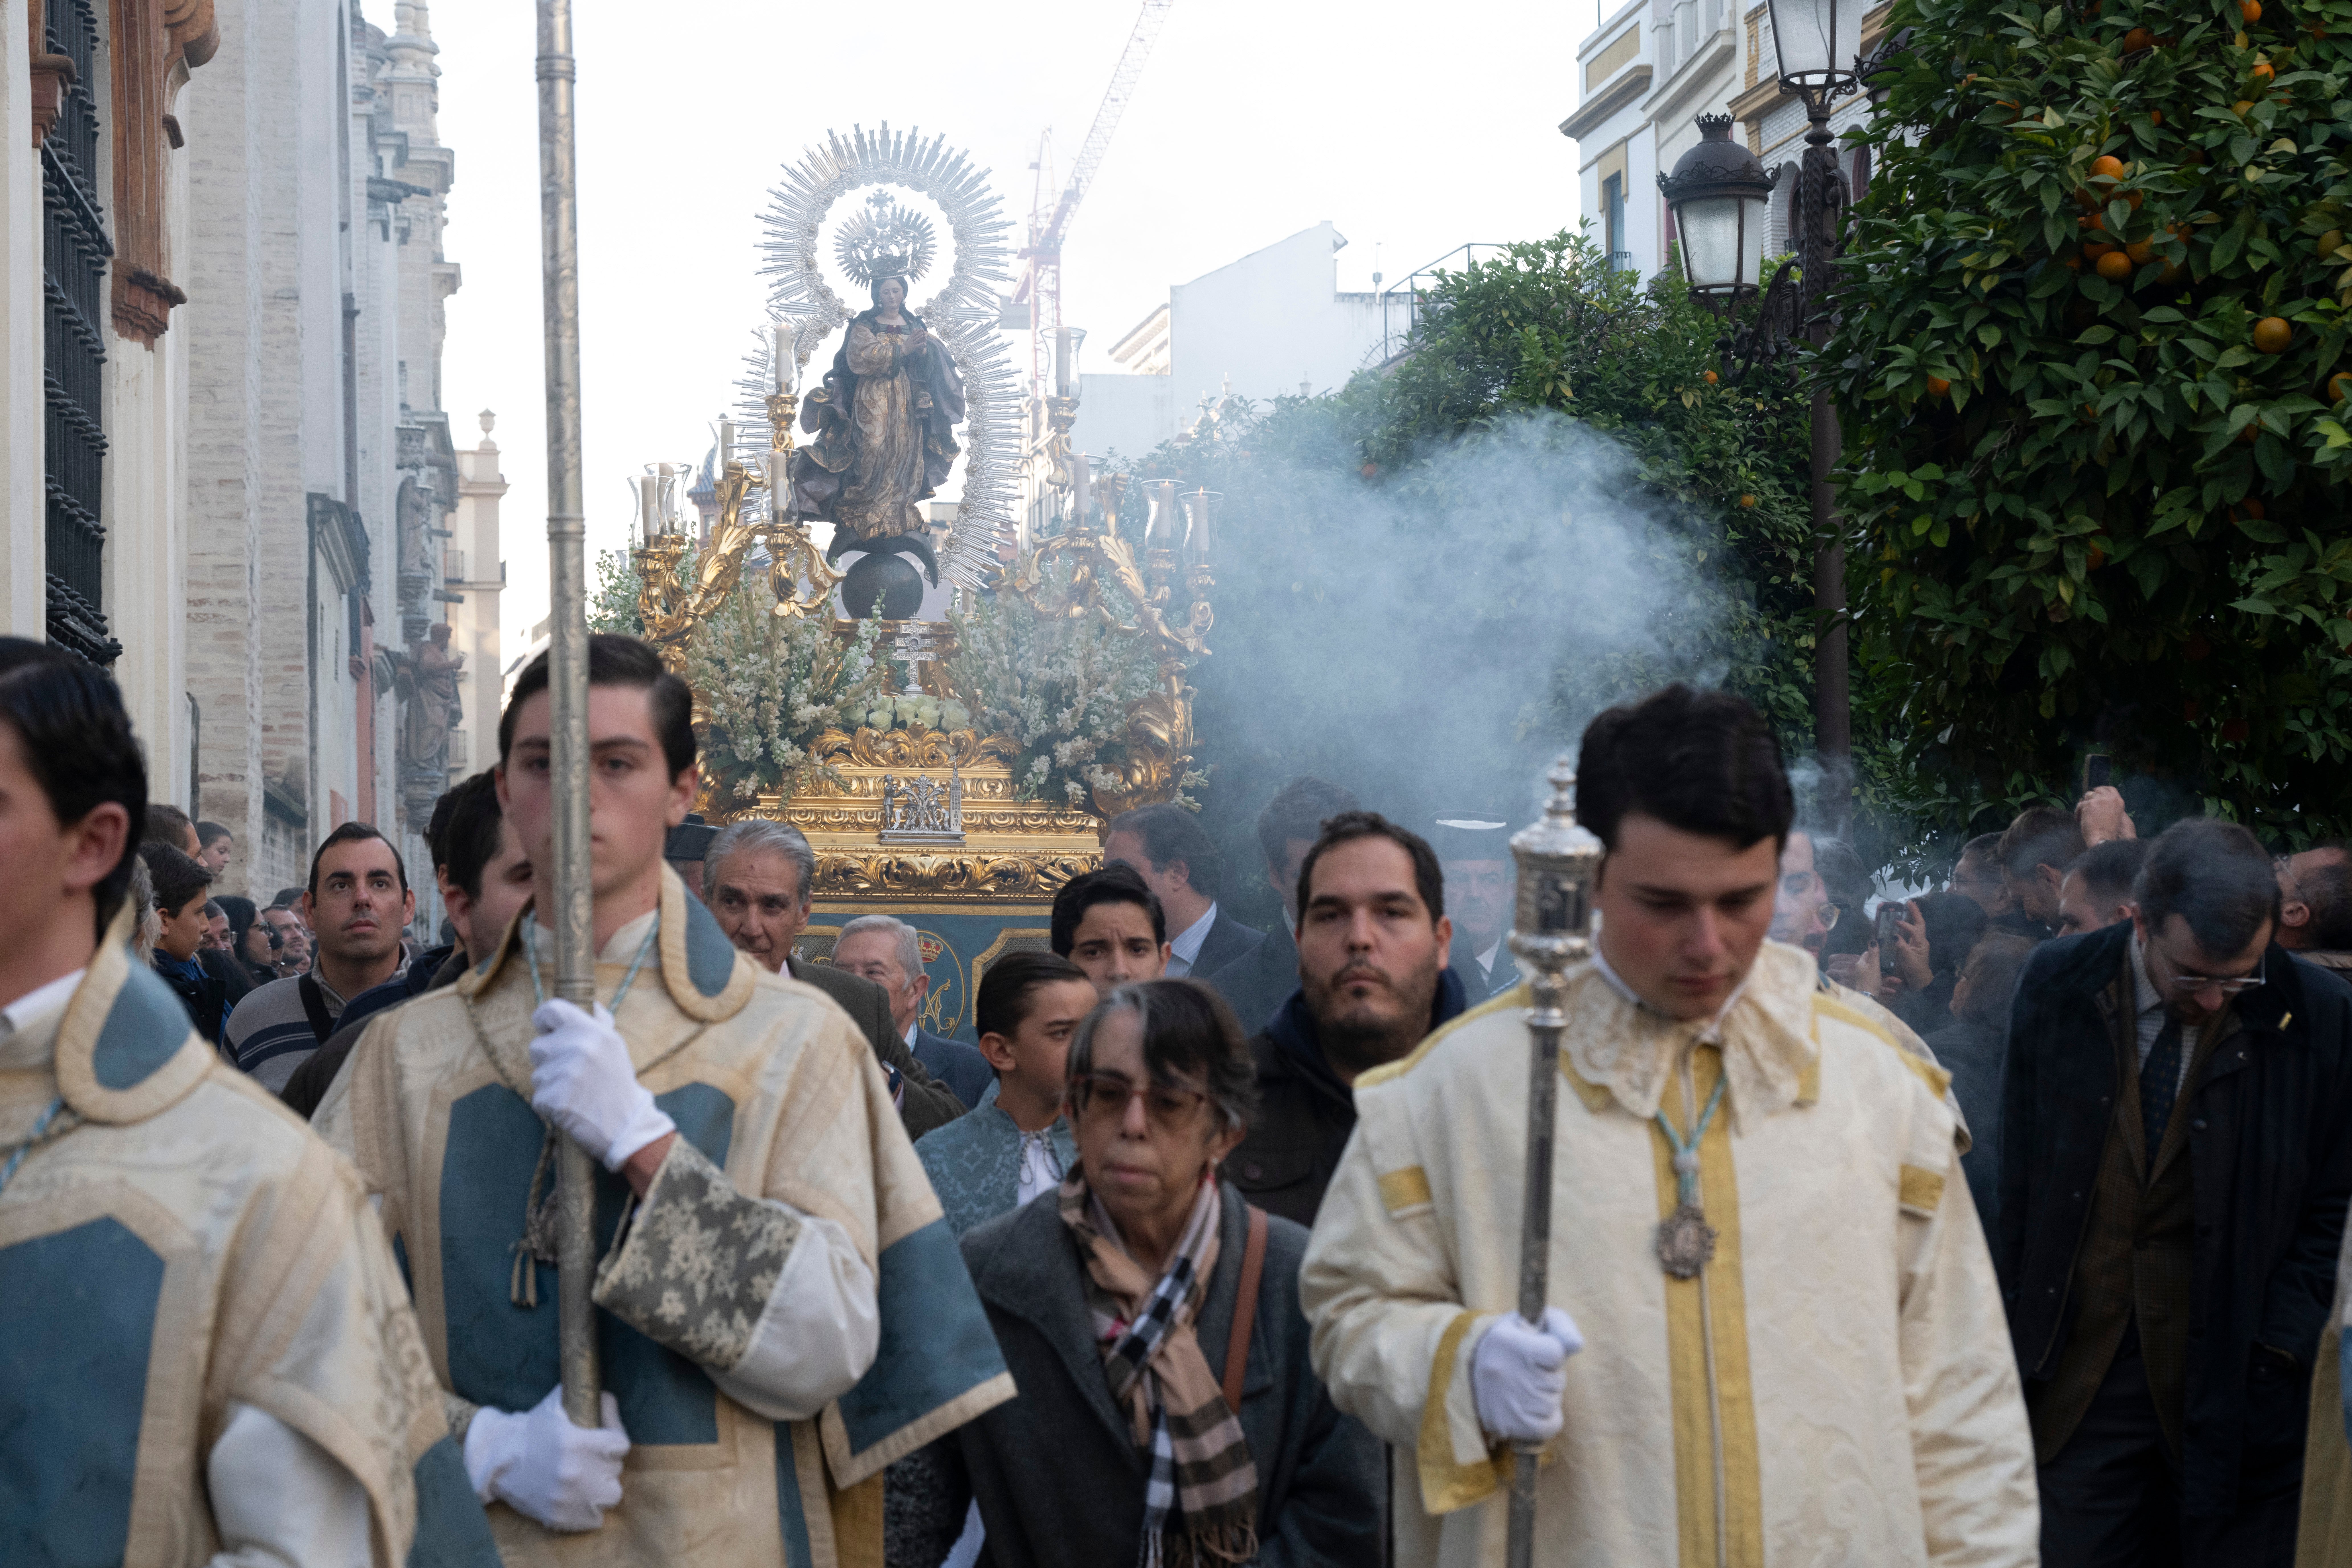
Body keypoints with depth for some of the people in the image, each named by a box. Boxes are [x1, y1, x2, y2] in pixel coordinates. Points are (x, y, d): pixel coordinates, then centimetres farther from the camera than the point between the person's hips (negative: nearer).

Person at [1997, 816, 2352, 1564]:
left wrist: (2278, 1354, -8)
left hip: (2236, 1382, -1)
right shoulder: (2057, 987, -1)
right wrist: (2012, 1330, 4)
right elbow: (2016, 1177, 7)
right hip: (2082, 1374, 2)